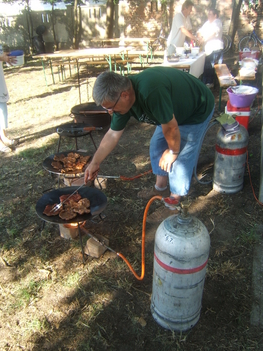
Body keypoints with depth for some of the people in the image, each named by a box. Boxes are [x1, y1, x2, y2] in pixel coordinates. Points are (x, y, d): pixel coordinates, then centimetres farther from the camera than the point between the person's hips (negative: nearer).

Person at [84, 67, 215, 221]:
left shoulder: (151, 92, -43)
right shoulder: (123, 100, -15)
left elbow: (171, 128, -31)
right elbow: (112, 135, -6)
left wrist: (173, 151, -12)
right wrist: (95, 163, -6)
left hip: (198, 111, -8)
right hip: (175, 110, 8)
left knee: (181, 158, -7)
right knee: (157, 145, 11)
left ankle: (175, 199, 14)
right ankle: (161, 187, 29)